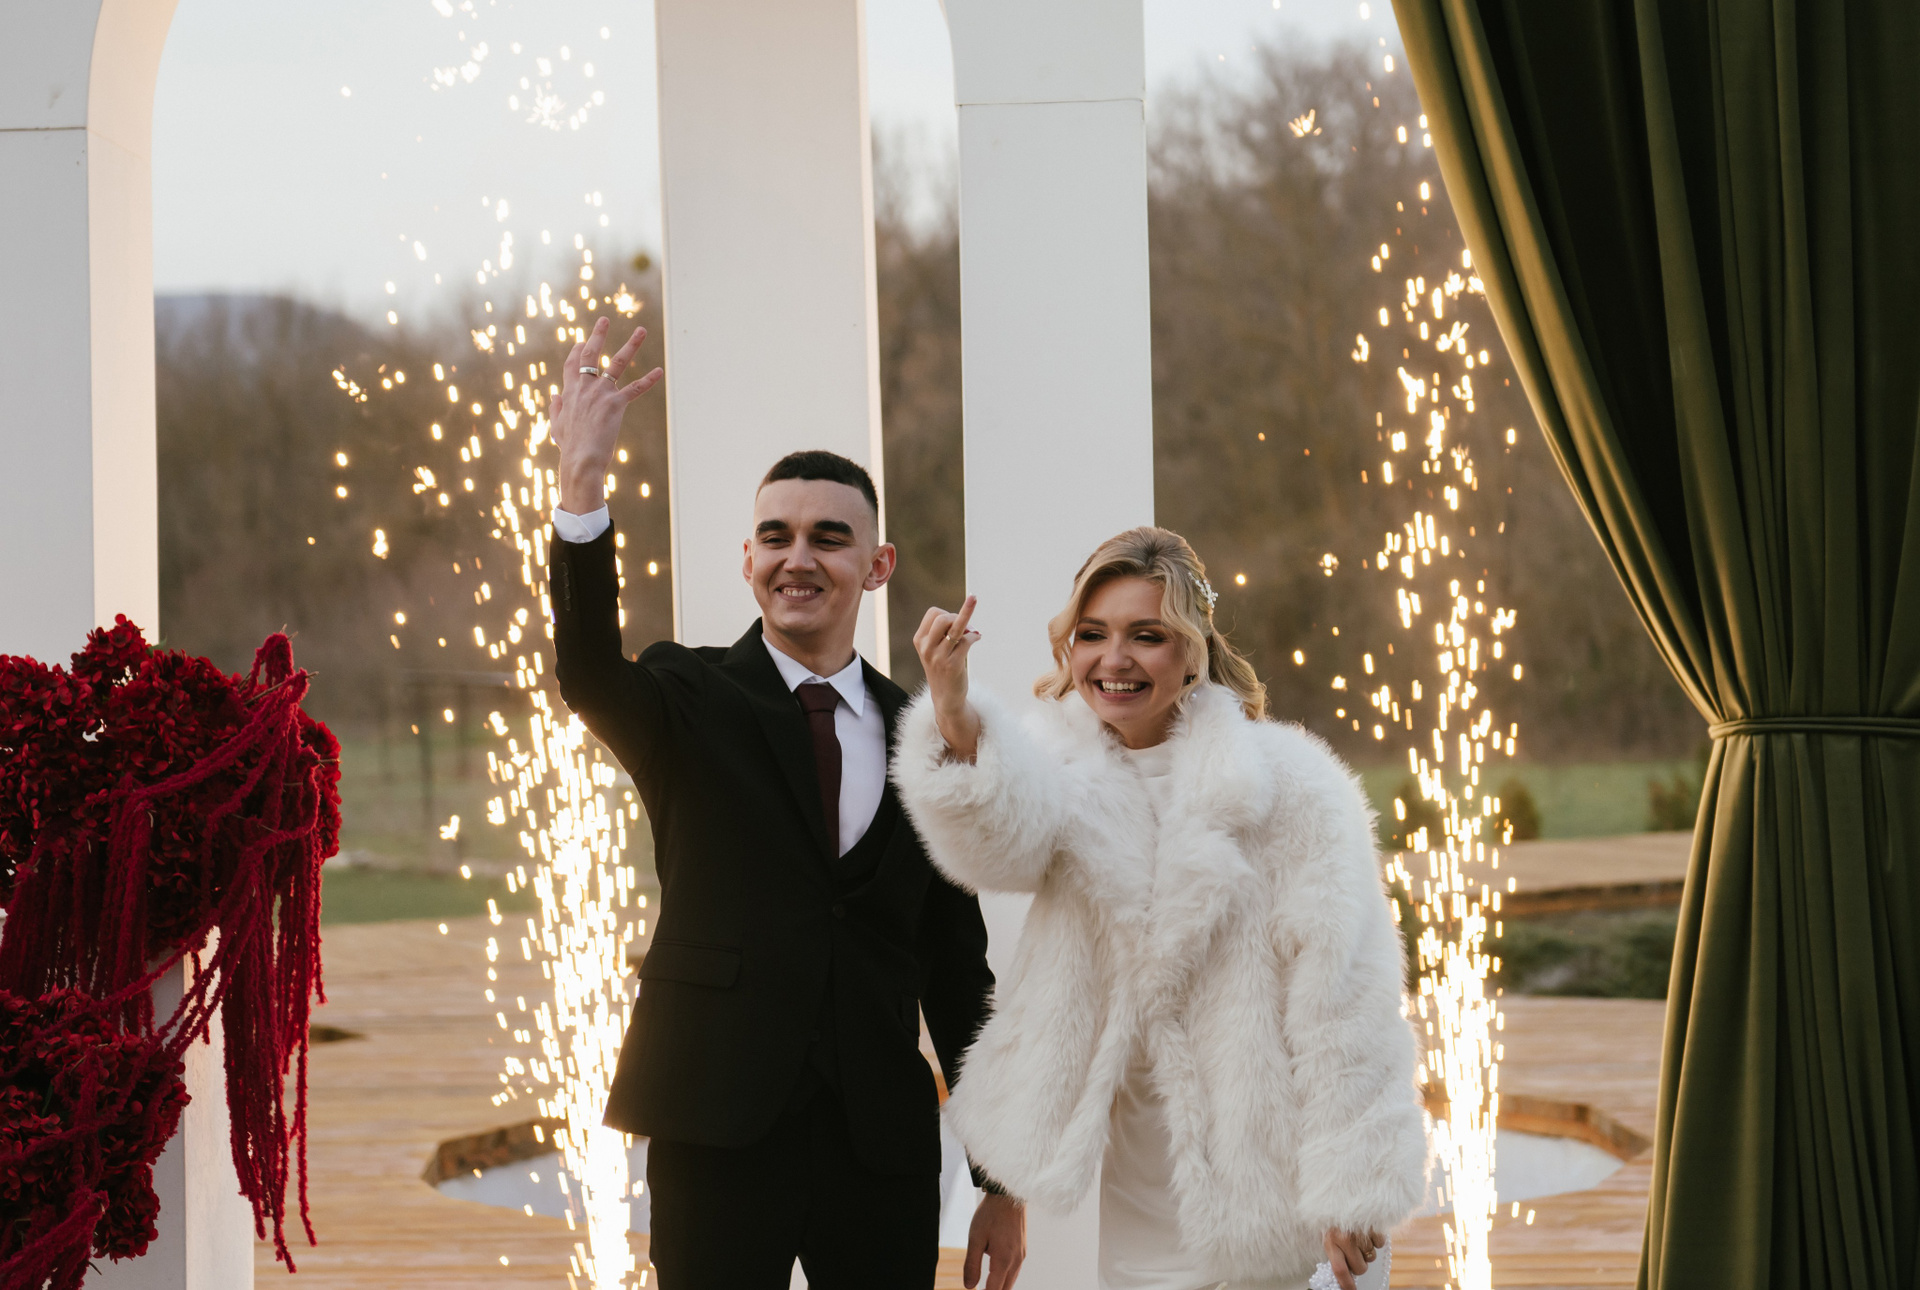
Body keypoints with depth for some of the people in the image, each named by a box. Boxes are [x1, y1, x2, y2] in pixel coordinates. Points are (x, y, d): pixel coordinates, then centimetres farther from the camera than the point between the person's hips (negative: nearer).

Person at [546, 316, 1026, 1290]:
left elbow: (957, 966, 12)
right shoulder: (692, 702, 2)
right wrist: (581, 481, -37)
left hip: (884, 1143, 3)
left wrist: (1002, 1181, 11)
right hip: (722, 1135, -2)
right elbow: (588, 674, -22)